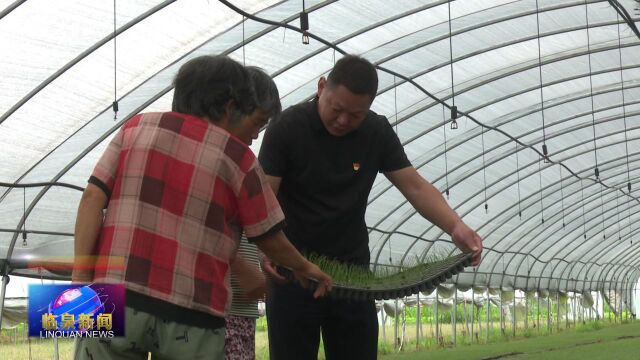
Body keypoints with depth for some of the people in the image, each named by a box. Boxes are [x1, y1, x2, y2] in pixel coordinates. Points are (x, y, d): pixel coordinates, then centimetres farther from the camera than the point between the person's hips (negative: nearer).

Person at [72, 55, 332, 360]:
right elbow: (270, 241, 12)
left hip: (115, 300, 2)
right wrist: (304, 268, 32)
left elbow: (93, 197, 2)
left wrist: (80, 276, 1)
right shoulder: (237, 157, 6)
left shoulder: (136, 128, 12)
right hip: (191, 317, -1)